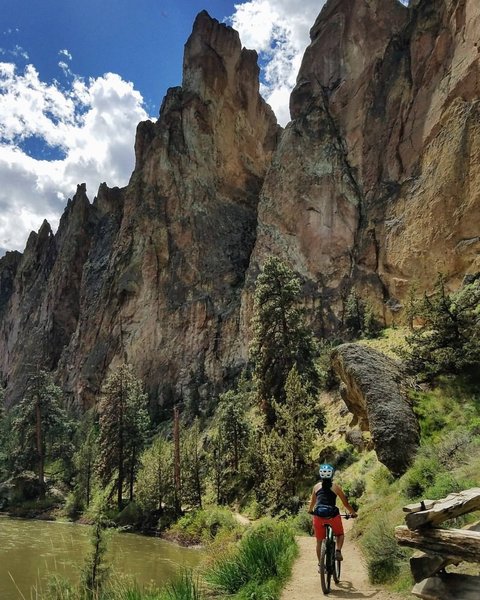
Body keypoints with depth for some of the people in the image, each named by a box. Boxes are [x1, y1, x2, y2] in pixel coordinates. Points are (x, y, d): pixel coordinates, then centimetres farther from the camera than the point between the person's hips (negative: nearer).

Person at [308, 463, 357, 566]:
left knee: (319, 541, 19)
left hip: (318, 516, 2)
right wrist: (353, 513, 27)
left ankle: (320, 563, 22)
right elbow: (346, 503, 10)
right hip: (333, 516, -1)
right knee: (340, 535, 26)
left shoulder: (316, 486, 10)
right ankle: (338, 551, 2)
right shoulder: (336, 487, 4)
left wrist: (310, 511, 42)